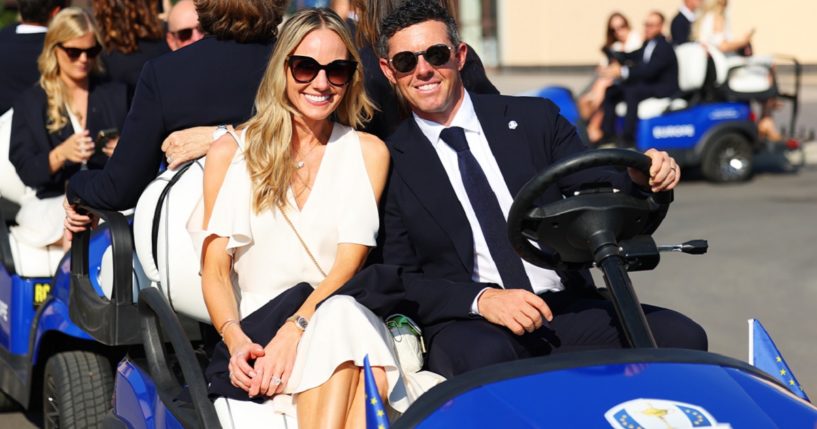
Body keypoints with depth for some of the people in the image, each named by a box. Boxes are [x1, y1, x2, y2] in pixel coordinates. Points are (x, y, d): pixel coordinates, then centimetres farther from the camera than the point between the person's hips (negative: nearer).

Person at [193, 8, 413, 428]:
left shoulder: (368, 152, 10)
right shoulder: (230, 152, 11)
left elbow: (348, 264, -1)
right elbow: (214, 271, 5)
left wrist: (296, 330, -19)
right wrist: (236, 340, -16)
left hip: (344, 320, 1)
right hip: (256, 324, -1)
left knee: (341, 314, -38)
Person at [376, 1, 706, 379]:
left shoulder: (534, 119, 13)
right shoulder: (391, 165, 4)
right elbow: (398, 283, 0)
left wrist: (641, 178, -16)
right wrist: (480, 299, -17)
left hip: (566, 307, 4)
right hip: (467, 325, -3)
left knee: (681, 337, -20)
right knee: (484, 357, -39)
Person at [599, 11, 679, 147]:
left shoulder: (664, 47, -15)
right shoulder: (647, 44, 10)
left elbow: (649, 70, -26)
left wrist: (622, 71, -32)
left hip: (662, 89, -9)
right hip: (646, 84, 9)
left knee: (631, 91, -34)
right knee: (610, 91, -5)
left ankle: (627, 136, -29)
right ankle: (608, 133, -6)